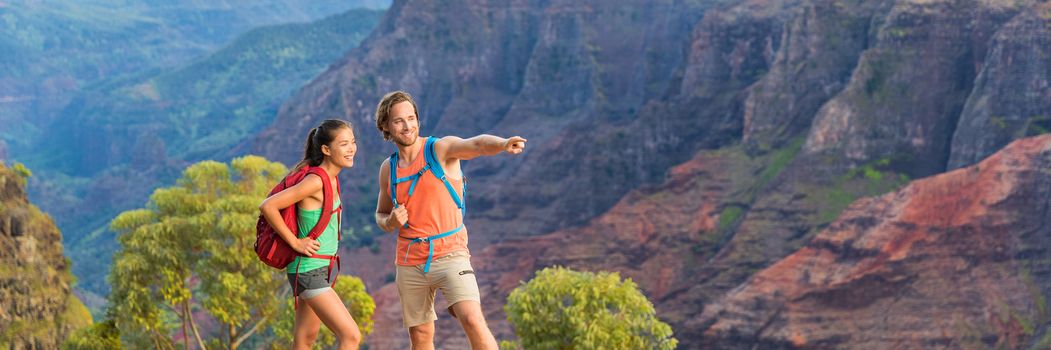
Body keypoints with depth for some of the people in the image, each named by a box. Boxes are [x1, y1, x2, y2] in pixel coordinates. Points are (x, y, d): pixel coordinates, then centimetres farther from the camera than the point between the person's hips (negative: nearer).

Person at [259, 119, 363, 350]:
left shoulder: (331, 177, 7)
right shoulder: (316, 181, -21)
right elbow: (267, 206, -24)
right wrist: (295, 242, -17)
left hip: (322, 269, 10)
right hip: (309, 270, -10)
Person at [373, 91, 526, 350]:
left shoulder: (441, 149, -7)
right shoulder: (388, 168, 8)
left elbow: (477, 144, -28)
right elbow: (380, 215, 22)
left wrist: (503, 144, -51)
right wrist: (390, 222, -4)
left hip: (450, 254, -5)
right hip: (409, 261, 5)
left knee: (472, 320, -24)